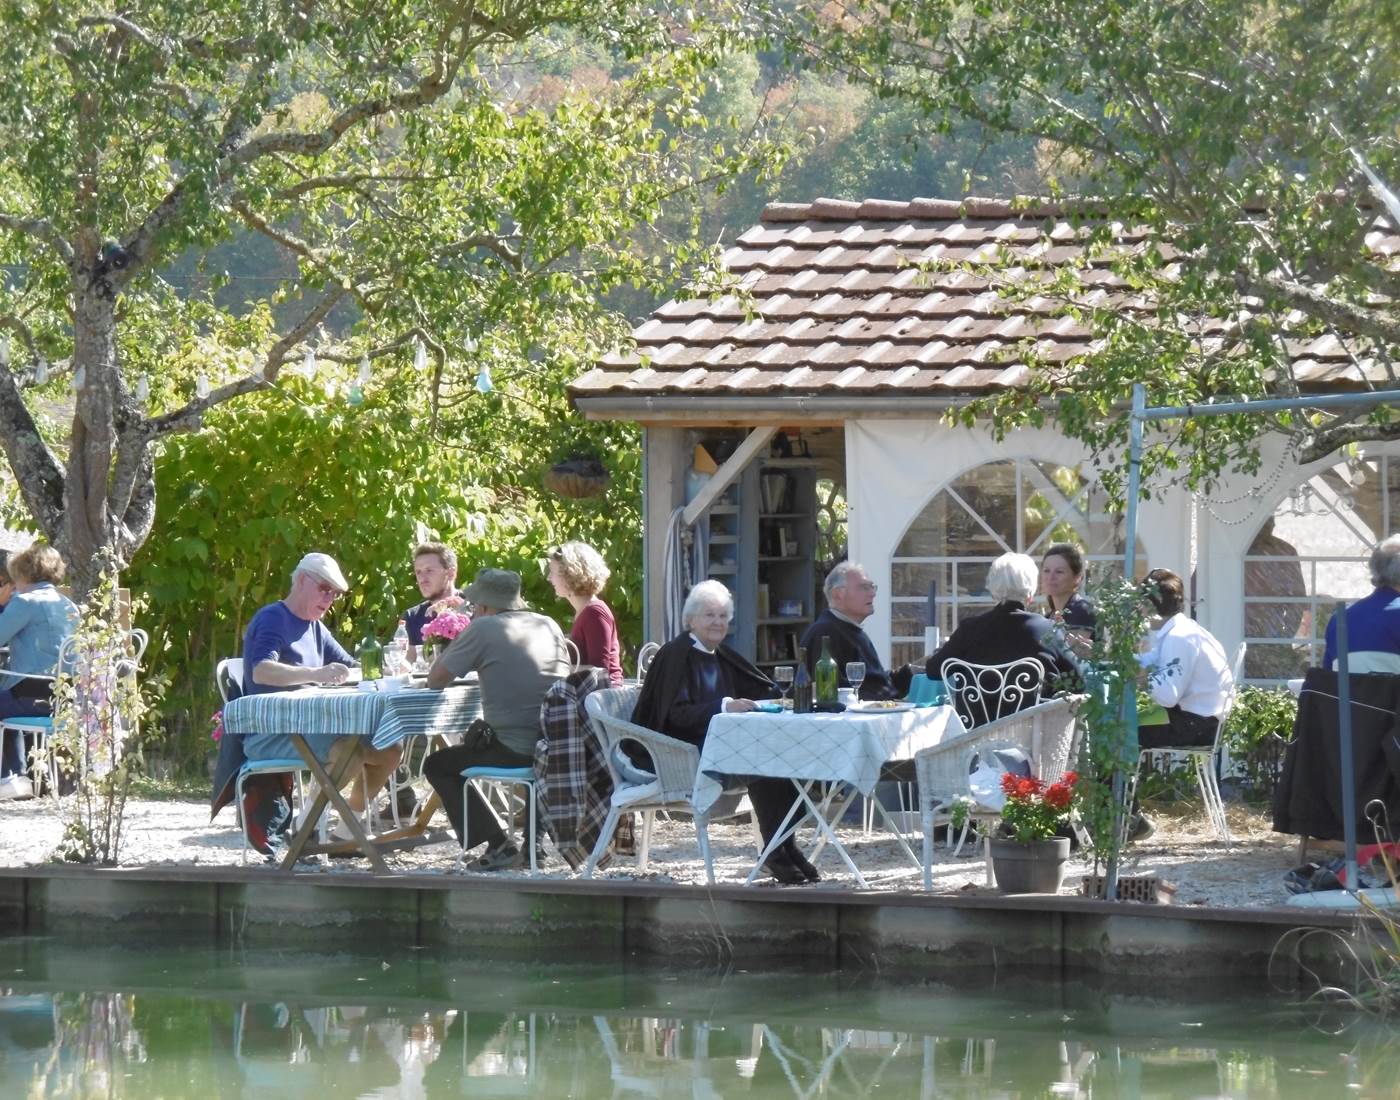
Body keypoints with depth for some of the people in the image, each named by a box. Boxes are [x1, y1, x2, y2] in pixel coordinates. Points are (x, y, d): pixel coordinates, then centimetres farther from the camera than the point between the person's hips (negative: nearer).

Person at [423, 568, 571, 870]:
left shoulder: (482, 629, -5)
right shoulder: (550, 626, 12)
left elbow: (435, 680, 1)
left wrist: (455, 640, 17)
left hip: (514, 751, -6)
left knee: (438, 765, 14)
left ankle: (499, 846, 4)